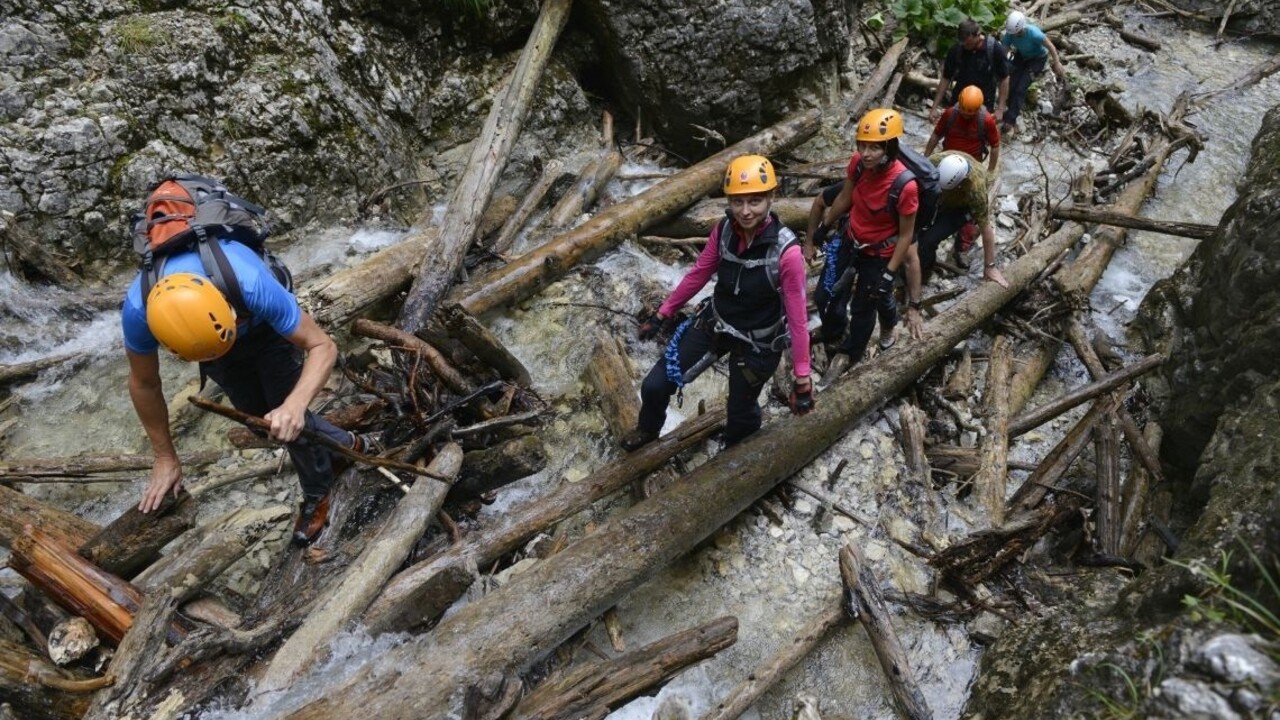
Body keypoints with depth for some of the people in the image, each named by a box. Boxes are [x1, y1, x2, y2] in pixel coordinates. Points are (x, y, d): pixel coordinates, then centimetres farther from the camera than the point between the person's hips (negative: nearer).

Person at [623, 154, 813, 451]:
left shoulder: (786, 251, -29)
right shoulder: (724, 229, -16)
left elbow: (797, 316, -21)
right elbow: (699, 273, 0)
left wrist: (802, 379, -17)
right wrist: (663, 314, 8)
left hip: (757, 344, -4)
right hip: (713, 323, 4)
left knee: (740, 414, 15)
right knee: (654, 386, 5)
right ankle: (648, 430, 40)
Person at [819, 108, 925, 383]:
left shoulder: (905, 186, -34)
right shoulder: (857, 163, -19)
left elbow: (906, 235, -21)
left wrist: (889, 274, -16)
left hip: (880, 254, -5)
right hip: (851, 240, 5)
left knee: (864, 306, 14)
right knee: (830, 289, 22)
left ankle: (848, 353, 40)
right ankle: (829, 331, 52)